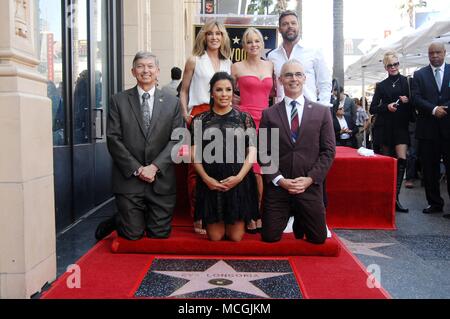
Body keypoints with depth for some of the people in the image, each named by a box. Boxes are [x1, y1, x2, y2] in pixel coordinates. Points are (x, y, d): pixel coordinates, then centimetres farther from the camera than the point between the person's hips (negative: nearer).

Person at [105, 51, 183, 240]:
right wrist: (137, 169, -12)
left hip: (161, 180, 1)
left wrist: (155, 167, -13)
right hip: (129, 179, -1)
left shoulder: (172, 103, 6)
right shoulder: (118, 101, 3)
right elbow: (113, 139, -3)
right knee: (133, 234, 2)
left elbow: (176, 139, 0)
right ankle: (116, 222, 34)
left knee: (160, 234, 5)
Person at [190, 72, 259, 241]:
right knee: (215, 237, 4)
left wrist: (239, 177, -13)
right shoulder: (200, 119, 7)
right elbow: (195, 153, 2)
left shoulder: (244, 118, 7)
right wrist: (206, 178, -12)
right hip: (210, 183, 0)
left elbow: (252, 151, 0)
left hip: (239, 183, 0)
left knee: (236, 237, 3)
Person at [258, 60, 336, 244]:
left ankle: (299, 221, 38)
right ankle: (286, 217, 34)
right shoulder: (269, 114, 4)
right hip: (277, 186, 0)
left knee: (318, 238, 6)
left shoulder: (322, 112, 5)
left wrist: (310, 179, -9)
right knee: (270, 237, 1)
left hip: (310, 186, 1)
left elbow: (329, 151, 1)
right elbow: (263, 153, 1)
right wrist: (280, 180, -11)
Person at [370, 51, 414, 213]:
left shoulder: (407, 82, 6)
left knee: (402, 159, -14)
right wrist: (387, 107, -12)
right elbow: (373, 109, 5)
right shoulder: (381, 86, 8)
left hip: (402, 126, -1)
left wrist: (408, 101, -12)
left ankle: (395, 196, -12)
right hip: (385, 127, 1)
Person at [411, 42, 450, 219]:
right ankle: (434, 203, 17)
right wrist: (433, 109, -14)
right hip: (428, 128, 1)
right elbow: (416, 98, -1)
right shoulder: (420, 75, 9)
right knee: (429, 169, 6)